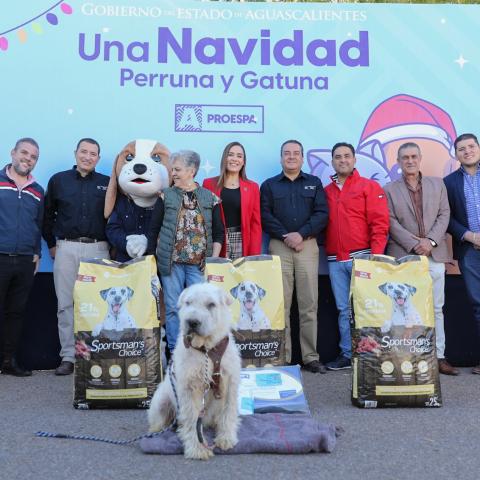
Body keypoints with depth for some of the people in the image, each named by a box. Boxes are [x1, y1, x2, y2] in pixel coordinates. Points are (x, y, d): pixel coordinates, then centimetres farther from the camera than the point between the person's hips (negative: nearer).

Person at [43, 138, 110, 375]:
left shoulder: (107, 183, 7)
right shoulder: (58, 180, 9)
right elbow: (47, 215, 14)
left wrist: (112, 245, 4)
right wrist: (52, 244, 11)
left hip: (98, 249, 0)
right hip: (66, 249, 1)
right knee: (66, 304, 2)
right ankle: (68, 356, 9)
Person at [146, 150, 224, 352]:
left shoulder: (210, 198, 5)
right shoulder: (166, 196, 4)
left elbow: (218, 233, 6)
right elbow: (153, 230, 5)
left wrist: (214, 260, -3)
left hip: (200, 264, 0)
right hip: (172, 262, 0)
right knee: (173, 308, 3)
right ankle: (175, 352, 14)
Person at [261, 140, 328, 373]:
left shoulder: (314, 183, 15)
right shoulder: (269, 185, 14)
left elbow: (322, 214, 3)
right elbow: (265, 216, 2)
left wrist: (301, 234, -11)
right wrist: (285, 236, -11)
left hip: (307, 246, 0)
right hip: (279, 247, 0)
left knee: (309, 305, -1)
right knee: (281, 304, -1)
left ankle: (311, 357, 5)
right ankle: (282, 358, 4)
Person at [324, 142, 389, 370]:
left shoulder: (370, 187, 3)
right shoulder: (326, 191, 15)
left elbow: (380, 223, -4)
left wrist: (376, 255, -12)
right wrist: (323, 251, 2)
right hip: (335, 260, 4)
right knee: (343, 309, 8)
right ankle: (347, 354, 16)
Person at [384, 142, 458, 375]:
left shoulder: (437, 184, 14)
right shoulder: (389, 189, 8)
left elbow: (444, 215, 6)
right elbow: (391, 223, -1)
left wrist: (431, 241, -9)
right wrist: (414, 245, -11)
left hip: (434, 254, 2)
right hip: (403, 256, -2)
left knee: (436, 308, 5)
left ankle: (438, 357, 10)